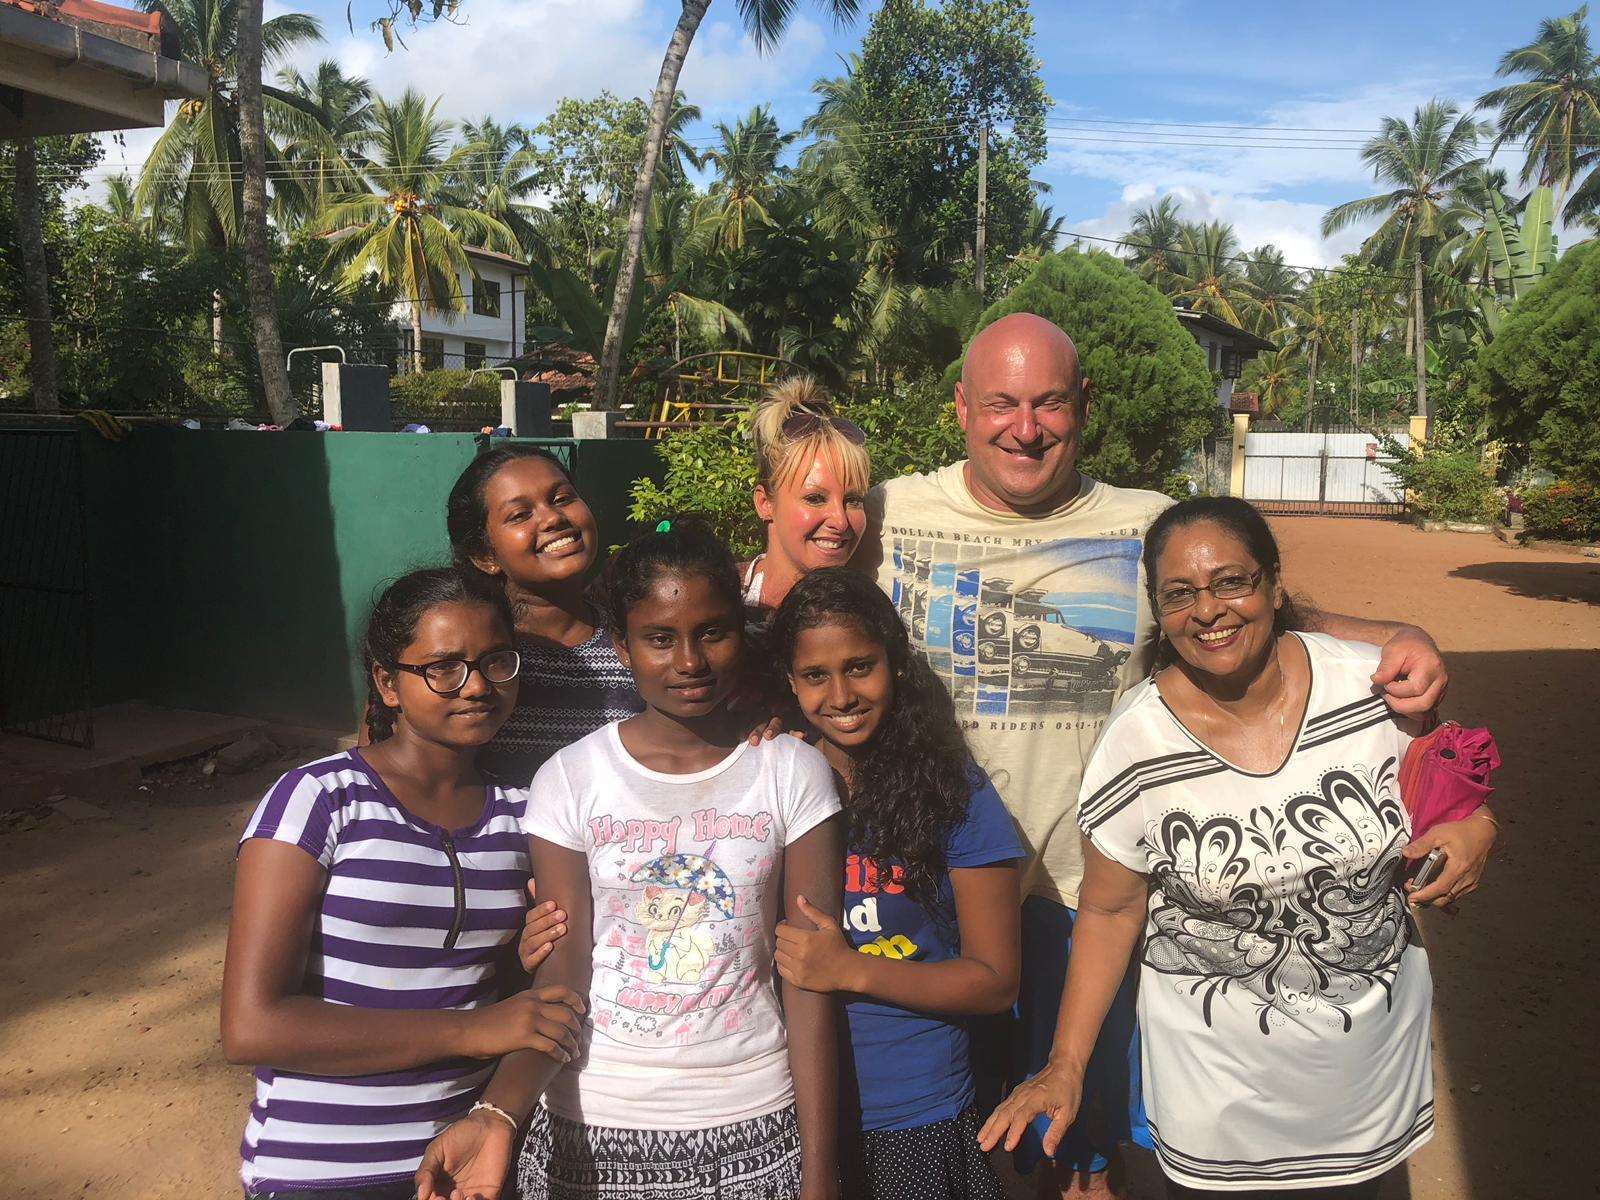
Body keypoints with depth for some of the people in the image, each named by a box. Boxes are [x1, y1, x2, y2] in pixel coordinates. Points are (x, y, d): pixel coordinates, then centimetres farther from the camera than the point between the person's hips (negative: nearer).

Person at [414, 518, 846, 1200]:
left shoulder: (793, 773, -6)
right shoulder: (570, 780, -6)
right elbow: (564, 973, -9)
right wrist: (500, 1116, -25)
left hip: (754, 1130, 0)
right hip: (595, 1132, 0)